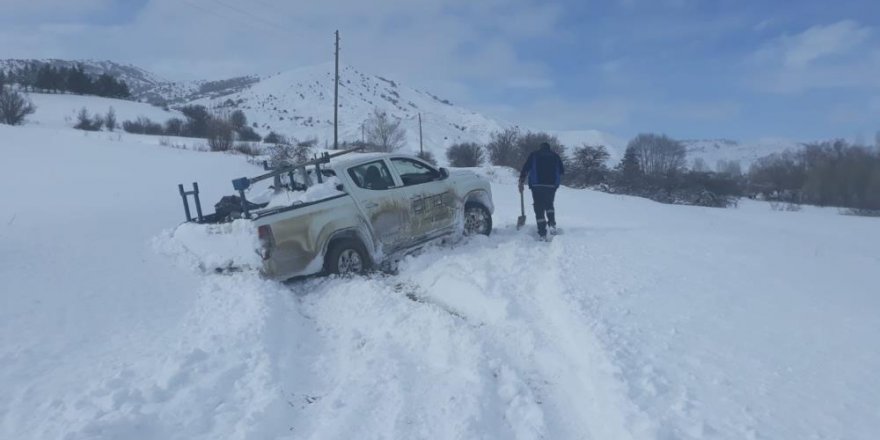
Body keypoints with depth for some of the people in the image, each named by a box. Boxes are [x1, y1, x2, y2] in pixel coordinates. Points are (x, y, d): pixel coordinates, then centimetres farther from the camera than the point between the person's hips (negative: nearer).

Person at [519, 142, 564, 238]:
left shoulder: (534, 154, 11)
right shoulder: (555, 155, 16)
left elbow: (525, 168, 1)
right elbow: (562, 170, 13)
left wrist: (521, 182, 1)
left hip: (537, 185, -2)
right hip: (552, 185, 2)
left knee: (539, 208, 0)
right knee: (549, 204, 22)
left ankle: (542, 233, -7)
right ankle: (552, 224, 0)